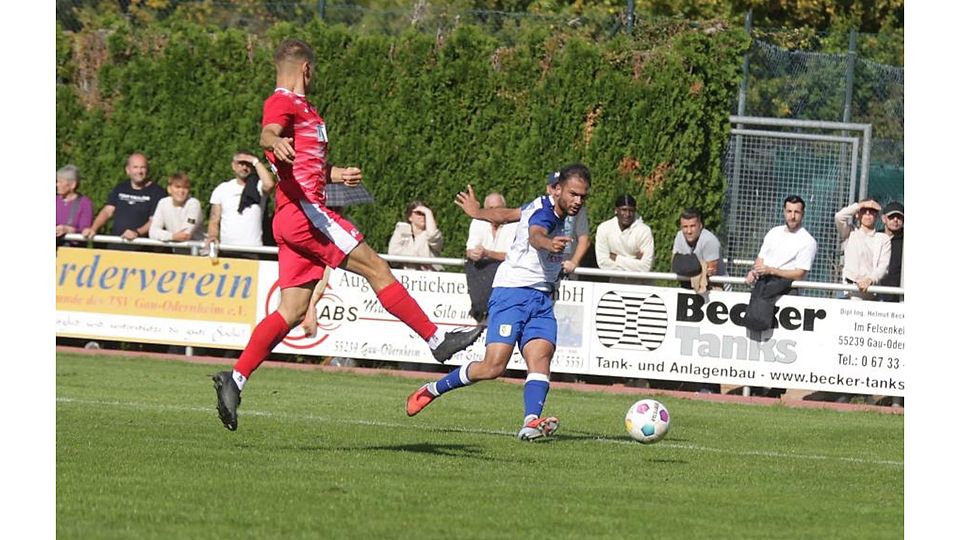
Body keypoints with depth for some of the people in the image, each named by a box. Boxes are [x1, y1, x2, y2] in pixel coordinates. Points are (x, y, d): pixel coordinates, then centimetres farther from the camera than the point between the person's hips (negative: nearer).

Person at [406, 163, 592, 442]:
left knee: (541, 355, -18)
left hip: (541, 298, 8)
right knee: (493, 366, -15)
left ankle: (531, 423, -35)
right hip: (513, 292, -8)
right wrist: (549, 243, -62)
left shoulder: (561, 213, 15)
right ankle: (433, 390, 7)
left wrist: (477, 213, 47)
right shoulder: (543, 211, -13)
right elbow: (535, 235, -38)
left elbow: (507, 214, 30)